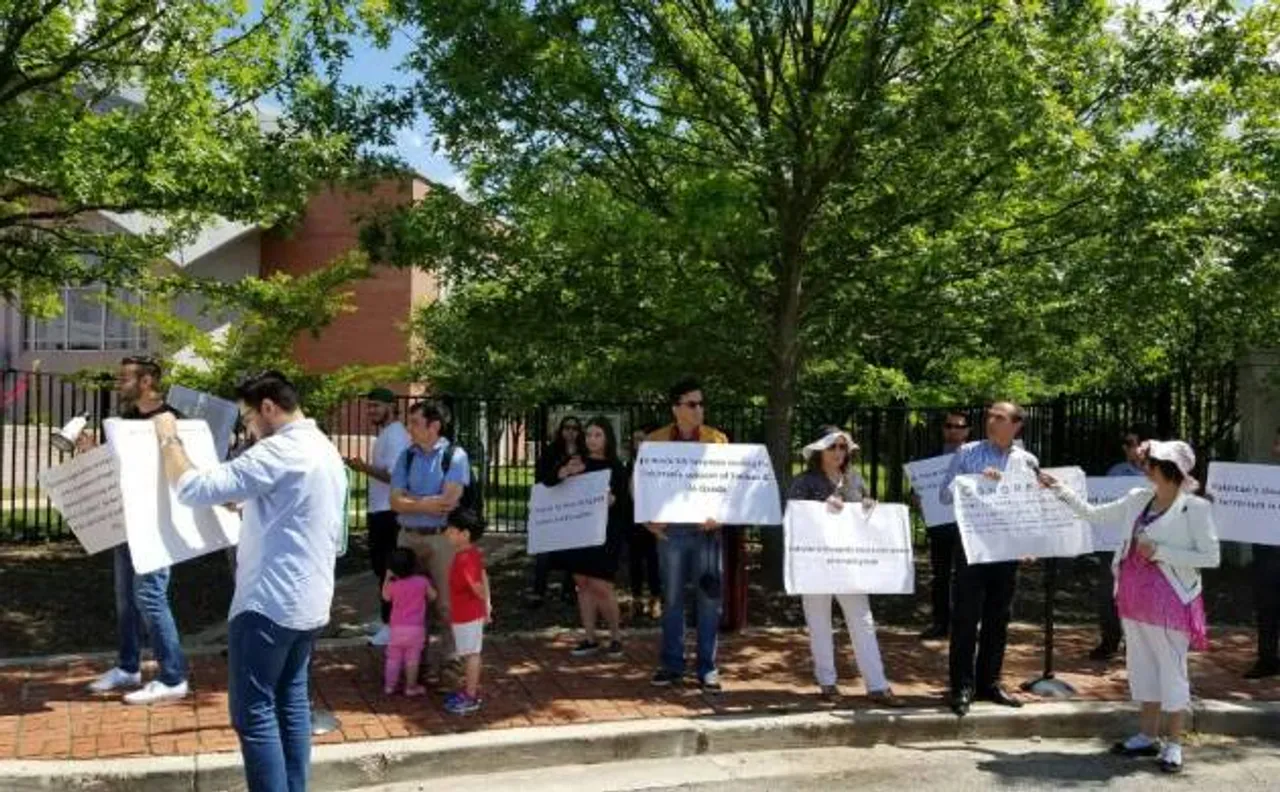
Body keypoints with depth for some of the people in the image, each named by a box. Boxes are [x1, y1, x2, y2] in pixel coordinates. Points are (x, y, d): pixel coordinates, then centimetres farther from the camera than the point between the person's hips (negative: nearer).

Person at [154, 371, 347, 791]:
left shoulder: (280, 451, -18)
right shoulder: (327, 451, 12)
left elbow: (193, 488, -20)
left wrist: (169, 440, -4)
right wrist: (248, 503, 22)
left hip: (269, 603, -9)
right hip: (310, 601, 9)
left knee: (253, 713, -1)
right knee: (292, 700, 16)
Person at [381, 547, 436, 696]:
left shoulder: (393, 585, -8)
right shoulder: (422, 581, -11)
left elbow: (386, 597, 13)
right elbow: (432, 596, 2)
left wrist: (386, 578, 16)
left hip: (397, 628, 1)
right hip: (416, 628, -1)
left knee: (393, 658, 14)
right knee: (412, 659, 6)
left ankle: (389, 686, 21)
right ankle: (411, 687, 12)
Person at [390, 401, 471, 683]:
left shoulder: (455, 455, -7)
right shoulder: (406, 456, 6)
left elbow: (449, 501, -16)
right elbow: (395, 502, -1)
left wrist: (412, 501, -7)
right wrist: (430, 502, -13)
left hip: (442, 537, -4)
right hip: (408, 536, 4)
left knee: (445, 601, 2)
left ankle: (447, 658, 16)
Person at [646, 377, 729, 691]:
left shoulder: (717, 439, 3)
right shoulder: (655, 441, 3)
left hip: (707, 528, 0)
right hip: (671, 529, 0)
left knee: (710, 597, 2)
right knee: (672, 598, 8)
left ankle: (707, 668, 12)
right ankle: (671, 664, 20)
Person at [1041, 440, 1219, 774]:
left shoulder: (1195, 508, -11)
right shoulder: (1139, 500, 6)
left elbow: (1210, 557, -13)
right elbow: (1093, 514, 14)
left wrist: (1159, 551, -18)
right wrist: (1058, 489, 10)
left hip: (1169, 598, -6)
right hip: (1134, 596, 6)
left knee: (1171, 669, 3)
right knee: (1142, 665, 14)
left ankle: (1173, 744, 15)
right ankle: (1147, 737, 26)